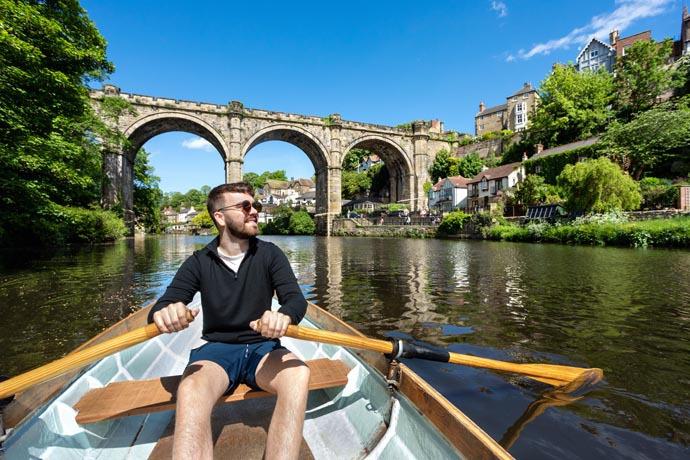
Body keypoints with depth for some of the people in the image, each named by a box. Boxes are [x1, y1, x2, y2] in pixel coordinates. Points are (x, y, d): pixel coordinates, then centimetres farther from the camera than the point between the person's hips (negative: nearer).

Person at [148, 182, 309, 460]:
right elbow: (164, 304, -6)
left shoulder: (269, 254, 0)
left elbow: (296, 298, -11)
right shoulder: (199, 262, 2)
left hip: (262, 347, 0)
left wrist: (284, 316, -36)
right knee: (190, 392, -33)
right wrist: (163, 313, -33)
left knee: (298, 374, -31)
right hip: (215, 349, 0)